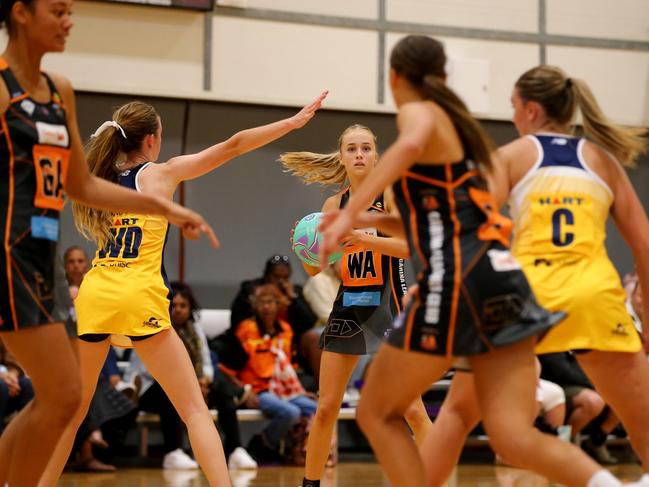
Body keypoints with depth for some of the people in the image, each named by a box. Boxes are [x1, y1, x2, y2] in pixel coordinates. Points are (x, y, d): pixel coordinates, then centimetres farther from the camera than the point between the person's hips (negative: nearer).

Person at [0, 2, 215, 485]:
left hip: (43, 254, 9)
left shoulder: (60, 90, 14)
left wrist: (164, 207, 17)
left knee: (54, 399, 9)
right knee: (62, 394, -10)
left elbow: (81, 185, 21)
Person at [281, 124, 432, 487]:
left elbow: (410, 246, -21)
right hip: (347, 307, 4)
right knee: (326, 408, 4)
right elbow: (315, 268, 12)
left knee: (412, 410, -8)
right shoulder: (334, 205, 6)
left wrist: (360, 237, -32)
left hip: (388, 307, -4)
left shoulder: (390, 194, -6)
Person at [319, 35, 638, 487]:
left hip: (457, 282, -8)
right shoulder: (457, 125, 27)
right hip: (503, 279, 8)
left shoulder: (419, 111, 1)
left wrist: (348, 213, -30)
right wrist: (369, 222, 38)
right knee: (515, 438, -4)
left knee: (377, 413, 10)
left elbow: (411, 145, -26)